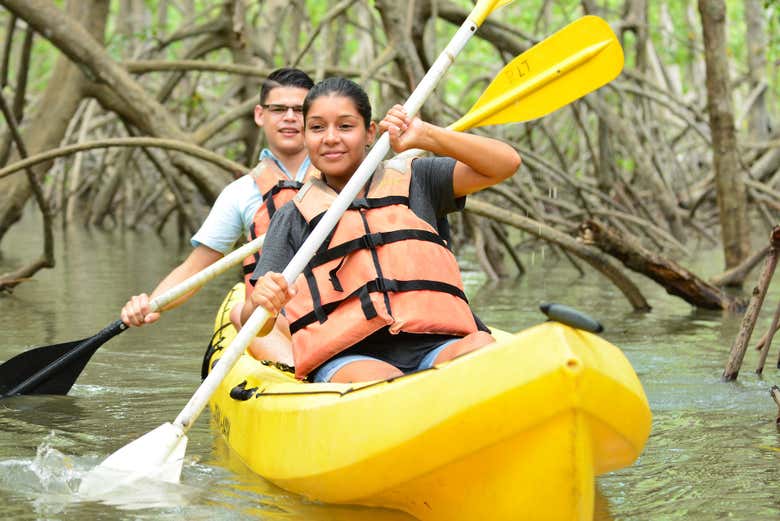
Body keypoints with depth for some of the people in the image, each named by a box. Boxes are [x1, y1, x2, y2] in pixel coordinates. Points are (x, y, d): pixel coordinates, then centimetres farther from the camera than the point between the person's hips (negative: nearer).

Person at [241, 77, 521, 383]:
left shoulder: (414, 180, 21)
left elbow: (506, 163, 11)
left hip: (433, 346, 2)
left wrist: (425, 136, 1)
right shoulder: (293, 218, 18)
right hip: (347, 357, -2)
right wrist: (260, 301, -15)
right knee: (380, 382, -39)